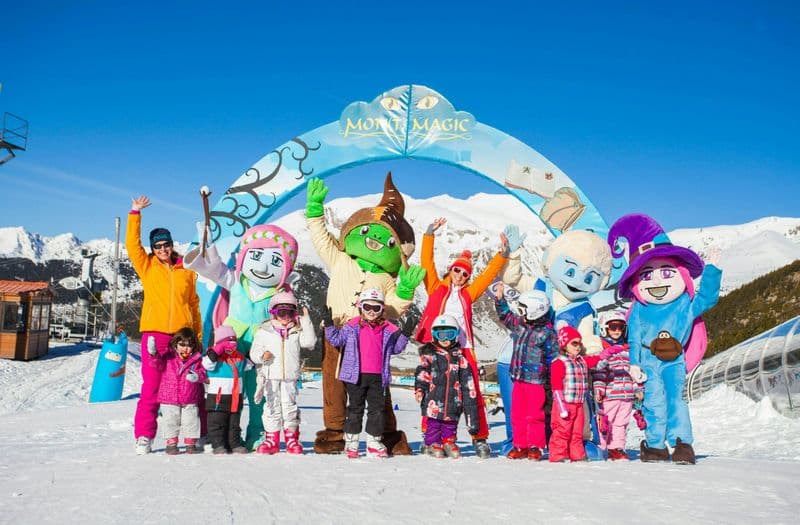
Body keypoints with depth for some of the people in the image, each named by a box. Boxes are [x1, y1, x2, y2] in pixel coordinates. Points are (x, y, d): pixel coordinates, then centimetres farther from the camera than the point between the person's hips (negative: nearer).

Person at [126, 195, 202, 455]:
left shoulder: (186, 271, 12)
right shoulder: (147, 267, 10)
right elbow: (132, 245, -2)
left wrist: (198, 335, 11)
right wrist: (135, 214, -4)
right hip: (154, 333, -1)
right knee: (151, 387, -2)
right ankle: (144, 437, 5)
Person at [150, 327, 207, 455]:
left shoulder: (197, 359, -1)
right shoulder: (168, 357, 0)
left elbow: (203, 373, -3)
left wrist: (197, 376, -25)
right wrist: (153, 353, -29)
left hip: (190, 400, 0)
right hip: (170, 398, 0)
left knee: (191, 421, 7)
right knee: (171, 421, 7)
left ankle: (190, 443, 20)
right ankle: (171, 443, 19)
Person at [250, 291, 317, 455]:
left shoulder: (296, 331, 8)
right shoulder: (264, 331, 6)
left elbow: (309, 342, -8)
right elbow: (254, 351, 4)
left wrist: (306, 321, -6)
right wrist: (262, 355, -19)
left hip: (290, 377, 1)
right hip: (270, 377, 0)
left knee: (290, 406, 4)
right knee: (272, 407, 4)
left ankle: (292, 439, 15)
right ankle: (272, 440, 13)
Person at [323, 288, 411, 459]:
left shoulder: (388, 329, 5)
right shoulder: (352, 326, -1)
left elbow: (395, 348, 15)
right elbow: (336, 339, 4)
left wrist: (404, 335, 1)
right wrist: (329, 325, -8)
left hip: (378, 377, 2)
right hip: (356, 376, -2)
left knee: (377, 409, 7)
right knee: (355, 409, 7)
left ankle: (374, 443, 17)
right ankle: (351, 443, 16)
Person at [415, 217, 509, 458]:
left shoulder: (468, 293, 19)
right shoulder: (436, 288, 13)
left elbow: (488, 274, 20)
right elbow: (427, 262, 6)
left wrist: (502, 254, 14)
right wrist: (430, 234, 1)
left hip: (462, 348, 2)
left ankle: (480, 439, 5)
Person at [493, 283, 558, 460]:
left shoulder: (548, 333, -9)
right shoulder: (519, 324, 10)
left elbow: (553, 358, -6)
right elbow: (506, 316, 28)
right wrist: (500, 299, 19)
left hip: (536, 380, -6)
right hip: (518, 379, 6)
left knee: (534, 415, 1)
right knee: (517, 414, 9)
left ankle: (535, 447, 13)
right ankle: (520, 446, 18)